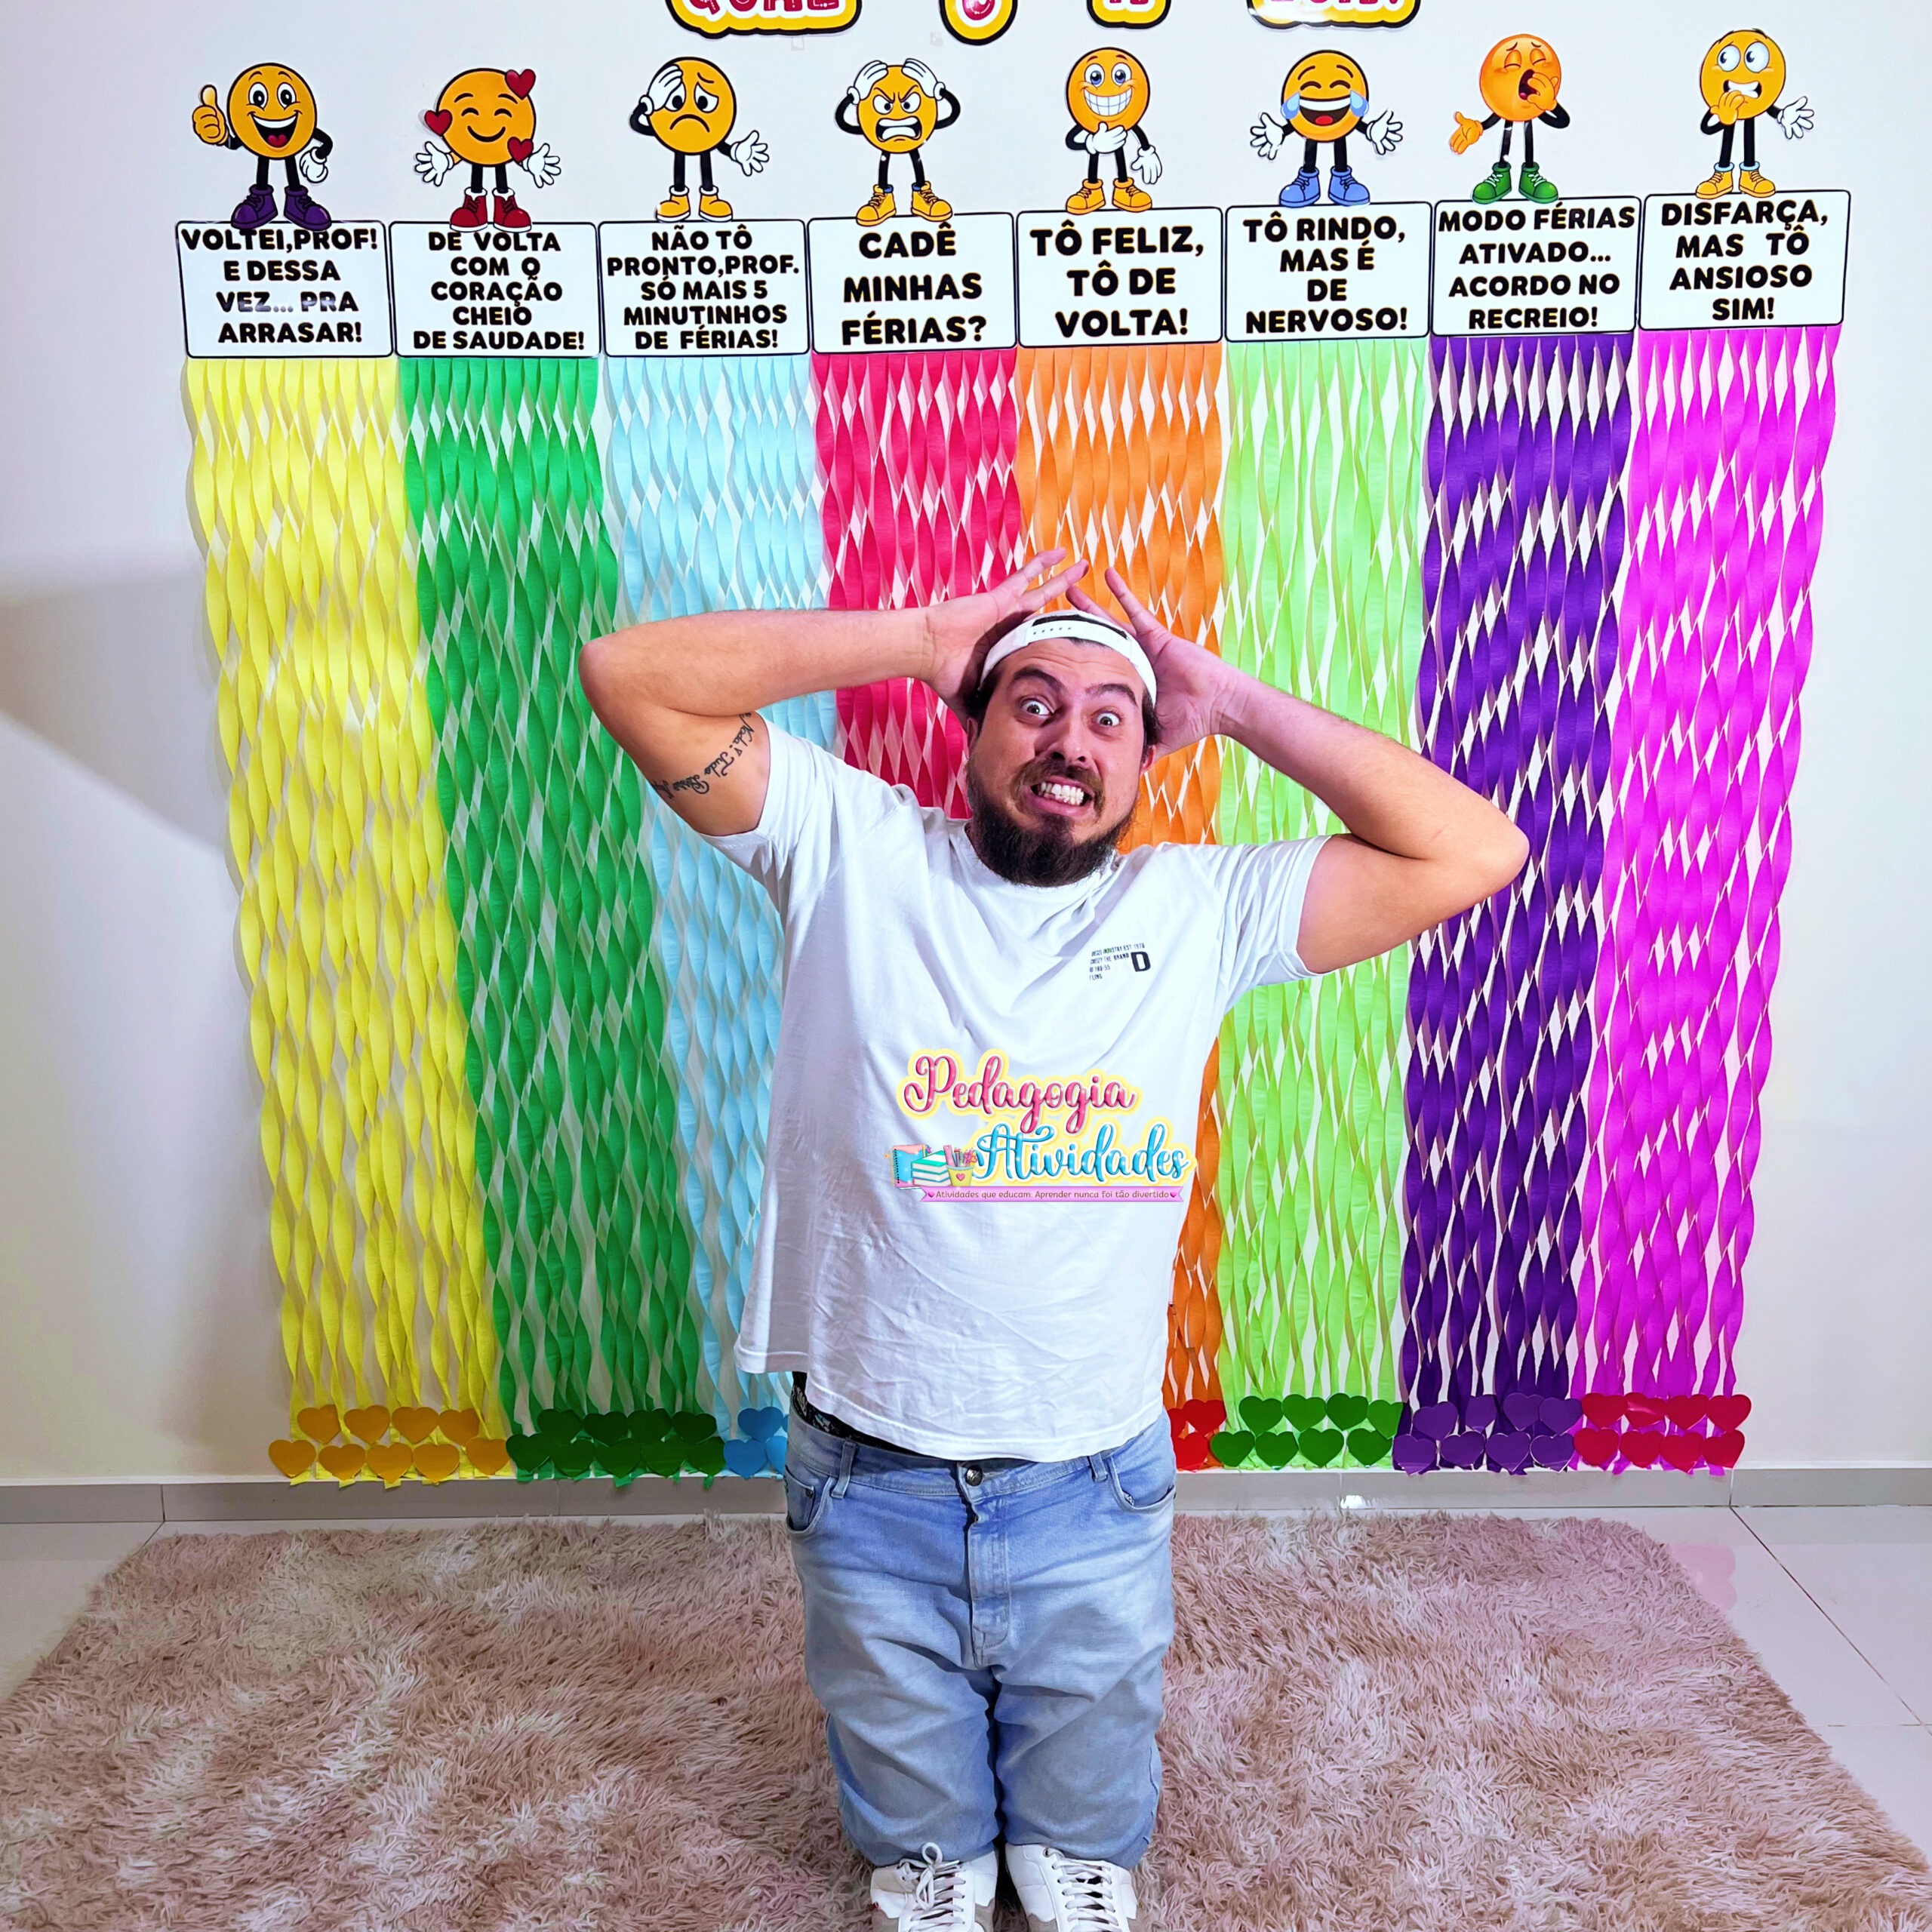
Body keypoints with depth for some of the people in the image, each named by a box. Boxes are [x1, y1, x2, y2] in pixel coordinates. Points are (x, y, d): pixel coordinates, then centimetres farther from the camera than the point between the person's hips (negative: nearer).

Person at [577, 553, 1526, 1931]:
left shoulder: (1200, 910, -6)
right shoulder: (850, 856, -9)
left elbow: (1478, 852, -11)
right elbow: (633, 675, -15)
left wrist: (1236, 704, -10)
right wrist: (922, 639, -15)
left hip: (1096, 1492, 1)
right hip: (869, 1485, 0)